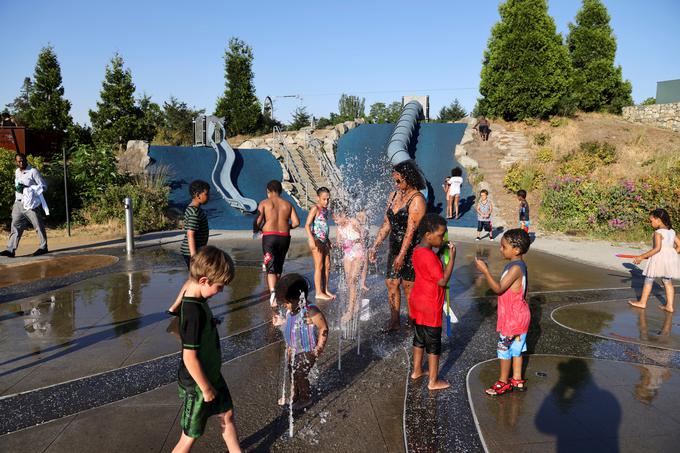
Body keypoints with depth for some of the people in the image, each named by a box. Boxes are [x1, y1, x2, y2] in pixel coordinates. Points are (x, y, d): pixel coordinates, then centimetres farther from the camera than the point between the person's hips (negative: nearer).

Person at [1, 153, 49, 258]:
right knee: (15, 226, 2)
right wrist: (16, 201, 19)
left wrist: (26, 189, -17)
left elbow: (43, 186, -10)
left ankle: (43, 247, 7)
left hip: (30, 204, -7)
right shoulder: (16, 172, 15)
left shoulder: (33, 172, -7)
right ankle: (11, 249, 0)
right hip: (18, 204, 7)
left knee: (38, 225, -1)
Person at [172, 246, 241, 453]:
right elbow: (190, 358, -28)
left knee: (227, 414, 23)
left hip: (211, 374, 9)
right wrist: (206, 388, -17)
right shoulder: (193, 312, -32)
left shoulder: (195, 299, -3)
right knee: (190, 436, 9)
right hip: (198, 383, -9)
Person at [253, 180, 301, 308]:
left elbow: (258, 220, -11)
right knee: (279, 267, 18)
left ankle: (272, 292, -27)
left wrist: (255, 230, 9)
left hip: (269, 236, -3)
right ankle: (275, 291, 29)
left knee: (271, 268, -5)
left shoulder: (264, 203, 1)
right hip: (284, 237, 3)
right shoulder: (287, 204, 10)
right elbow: (296, 222, 2)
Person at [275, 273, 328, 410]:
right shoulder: (290, 312, -5)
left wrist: (319, 349, -17)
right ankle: (295, 396, 41)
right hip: (294, 351, 7)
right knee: (293, 374, 19)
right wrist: (289, 347, 17)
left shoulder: (310, 312, -28)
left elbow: (323, 329, -20)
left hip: (306, 353, -7)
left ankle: (306, 398, 29)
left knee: (300, 375, 5)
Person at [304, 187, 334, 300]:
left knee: (327, 266, 9)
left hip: (324, 240, 8)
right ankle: (318, 293, 0)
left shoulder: (325, 210, 14)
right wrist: (311, 240, -27)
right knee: (319, 266, -6)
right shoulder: (315, 208, -10)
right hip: (316, 240, -8)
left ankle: (325, 290, 18)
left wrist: (328, 239, 24)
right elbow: (307, 225, -17)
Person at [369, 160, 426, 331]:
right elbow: (386, 224, 11)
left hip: (410, 249, -7)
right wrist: (375, 246, 7)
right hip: (394, 247, 8)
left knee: (408, 287, 0)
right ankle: (394, 322, 21)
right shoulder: (394, 195, 9)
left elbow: (411, 230, -21)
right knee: (391, 283, 9)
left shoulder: (417, 199, -16)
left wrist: (401, 255, -24)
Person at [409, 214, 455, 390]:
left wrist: (440, 250, 4)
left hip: (418, 303, 9)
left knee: (419, 338, 22)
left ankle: (417, 370, 37)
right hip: (430, 307, -9)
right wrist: (452, 258, -23)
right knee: (434, 344, 5)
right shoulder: (429, 257, -27)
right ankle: (434, 381, 17)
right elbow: (442, 281, -26)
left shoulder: (418, 250, 1)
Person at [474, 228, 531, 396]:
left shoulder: (515, 268, -25)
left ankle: (503, 382, 18)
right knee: (516, 349, 18)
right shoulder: (518, 265, 6)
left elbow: (499, 289, -27)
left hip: (513, 317, -9)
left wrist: (485, 271, -29)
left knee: (504, 348, 4)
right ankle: (517, 380, 29)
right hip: (518, 314, 9)